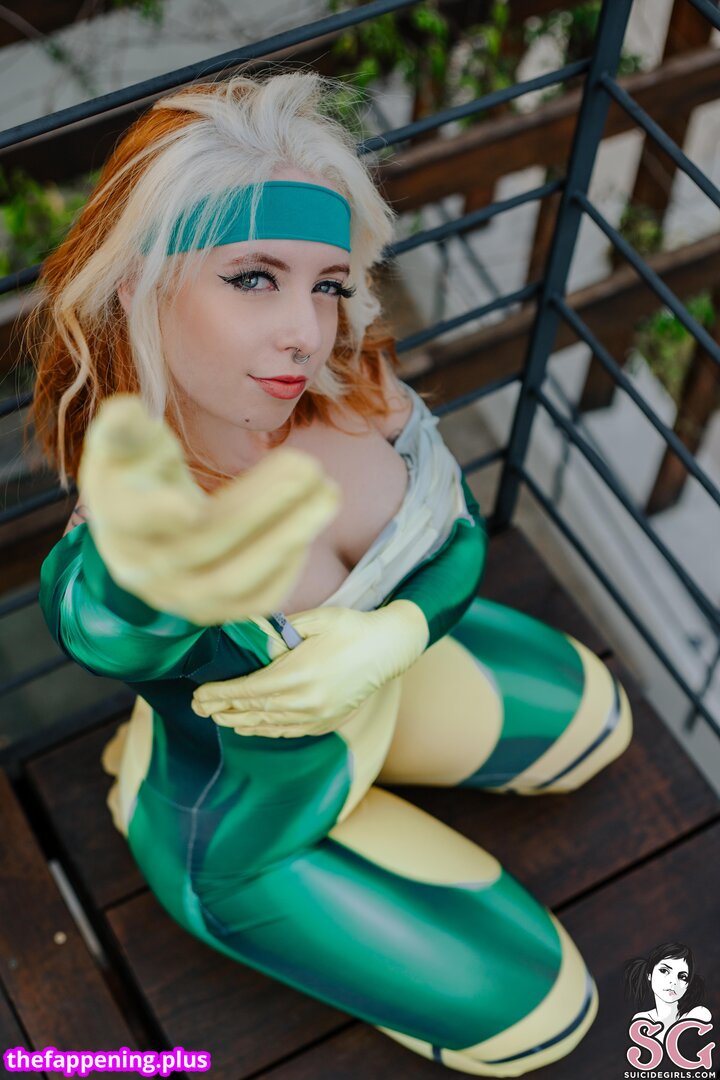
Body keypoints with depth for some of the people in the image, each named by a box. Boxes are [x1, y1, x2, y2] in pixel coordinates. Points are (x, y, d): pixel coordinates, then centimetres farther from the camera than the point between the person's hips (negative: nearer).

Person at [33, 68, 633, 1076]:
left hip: (378, 675, 6)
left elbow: (459, 533, -13)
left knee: (594, 725, 26)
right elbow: (107, 619, -62)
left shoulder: (351, 385, -25)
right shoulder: (104, 571, -40)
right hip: (248, 831, -6)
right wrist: (160, 577, -88)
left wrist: (389, 636, -36)